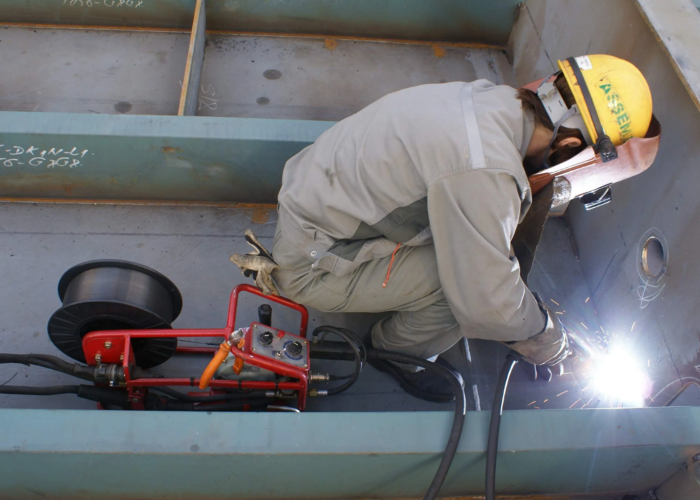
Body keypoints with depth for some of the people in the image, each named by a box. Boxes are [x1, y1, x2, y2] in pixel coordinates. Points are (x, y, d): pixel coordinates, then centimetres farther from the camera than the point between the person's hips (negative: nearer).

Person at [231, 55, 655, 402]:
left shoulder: (487, 98, -4)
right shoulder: (485, 169, -32)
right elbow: (490, 307, -26)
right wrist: (547, 337, -5)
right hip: (310, 267, -8)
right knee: (471, 274, -16)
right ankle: (399, 349, 11)